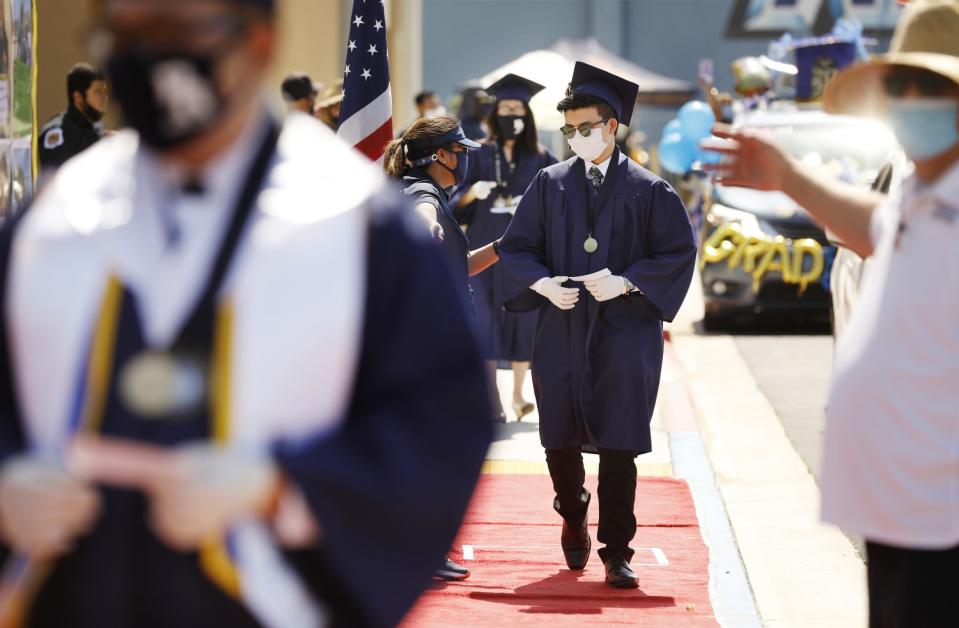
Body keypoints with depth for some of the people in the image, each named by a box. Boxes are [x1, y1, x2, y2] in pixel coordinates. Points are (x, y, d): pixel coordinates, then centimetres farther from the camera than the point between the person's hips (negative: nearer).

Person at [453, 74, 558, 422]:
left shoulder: (540, 158, 4)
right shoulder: (480, 155, 3)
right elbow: (458, 201, 1)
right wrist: (471, 193, -19)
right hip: (486, 247, 0)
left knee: (523, 318, 2)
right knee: (487, 318, -4)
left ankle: (518, 395, 11)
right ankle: (491, 399, -3)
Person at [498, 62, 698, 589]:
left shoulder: (648, 190, 0)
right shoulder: (550, 184, 6)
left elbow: (680, 252, -2)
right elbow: (516, 247, 8)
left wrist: (626, 282, -14)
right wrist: (544, 284, -11)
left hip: (625, 333, -2)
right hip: (561, 331, 3)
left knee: (618, 446, -5)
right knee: (560, 441, 8)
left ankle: (616, 552, 3)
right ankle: (574, 519, 37)